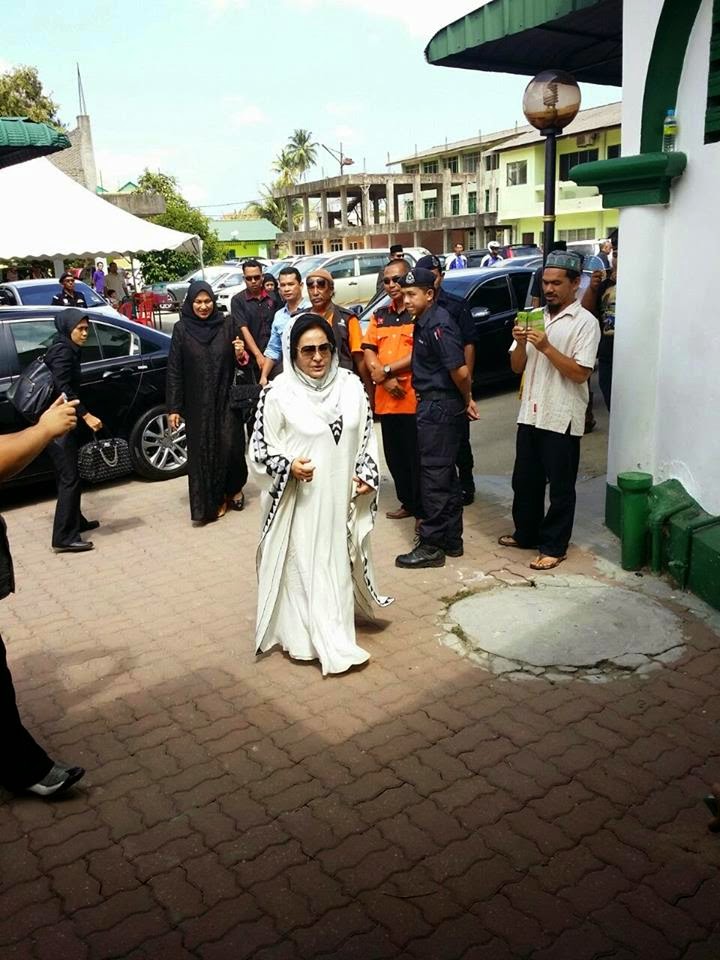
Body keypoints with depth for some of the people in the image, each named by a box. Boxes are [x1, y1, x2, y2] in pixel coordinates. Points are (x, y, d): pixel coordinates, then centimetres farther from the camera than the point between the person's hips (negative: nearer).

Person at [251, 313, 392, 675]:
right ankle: (304, 636, 16)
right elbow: (261, 449, -7)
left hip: (341, 495, 4)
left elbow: (367, 435, 10)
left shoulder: (351, 385, -1)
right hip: (299, 501, -4)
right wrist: (289, 466, -24)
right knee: (301, 566, 3)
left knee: (337, 562, 16)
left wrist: (367, 474, 0)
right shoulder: (279, 394, -13)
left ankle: (334, 635, 35)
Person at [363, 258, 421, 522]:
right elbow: (368, 353, 8)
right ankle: (407, 503, 29)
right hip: (386, 399, 6)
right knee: (394, 457, 15)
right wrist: (384, 380, -9)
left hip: (414, 398, -6)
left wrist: (385, 370, -10)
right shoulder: (379, 315, 16)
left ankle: (423, 510, 10)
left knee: (417, 458, -1)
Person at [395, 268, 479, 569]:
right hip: (435, 406, 10)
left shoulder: (437, 324, -18)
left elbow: (460, 371, -22)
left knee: (434, 476, -4)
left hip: (438, 408, -10)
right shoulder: (424, 322, 11)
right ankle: (451, 539, 24)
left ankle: (431, 546, 5)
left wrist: (467, 400, -9)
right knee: (446, 475, 15)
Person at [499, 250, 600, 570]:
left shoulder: (585, 322, -8)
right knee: (524, 481, 16)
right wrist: (521, 343, -11)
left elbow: (580, 373, -16)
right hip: (530, 414, 6)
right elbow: (517, 367, 9)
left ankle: (554, 546, 16)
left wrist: (546, 347, -22)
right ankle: (526, 534, 32)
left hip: (562, 418, -6)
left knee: (560, 487, 5)